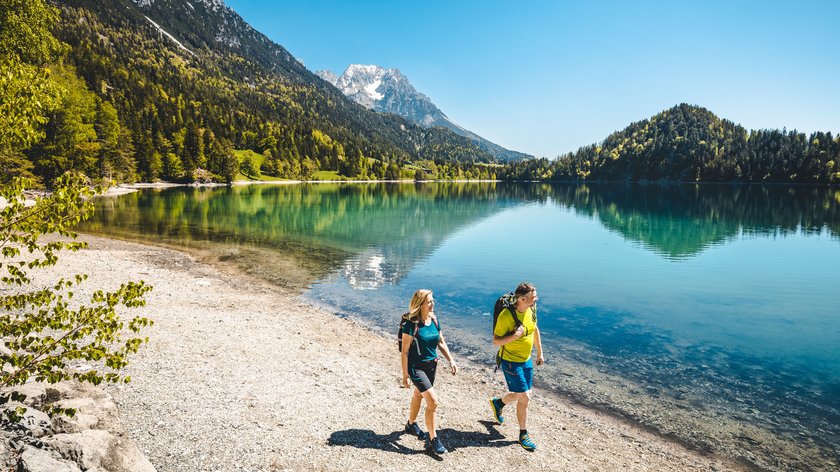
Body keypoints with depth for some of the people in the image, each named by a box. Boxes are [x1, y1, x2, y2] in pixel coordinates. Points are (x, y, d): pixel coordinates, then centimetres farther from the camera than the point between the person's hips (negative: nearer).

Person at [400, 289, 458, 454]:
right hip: (416, 366, -7)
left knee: (419, 395, 25)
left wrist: (450, 360, 1)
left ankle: (411, 425, 47)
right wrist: (405, 375, -15)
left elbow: (441, 342, 11)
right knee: (433, 401, -12)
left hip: (431, 365, 7)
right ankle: (432, 439, 4)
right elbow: (405, 351, -16)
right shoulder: (411, 324, -21)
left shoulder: (435, 320, -2)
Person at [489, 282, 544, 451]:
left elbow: (535, 330, 14)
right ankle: (523, 435, 17)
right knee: (524, 397, -4)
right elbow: (496, 341, -18)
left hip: (527, 360, 7)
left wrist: (540, 353, 18)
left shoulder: (531, 310, -4)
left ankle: (498, 403, 45)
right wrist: (514, 336, -33)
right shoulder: (506, 315, -25)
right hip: (511, 362, -7)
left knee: (523, 395, 17)